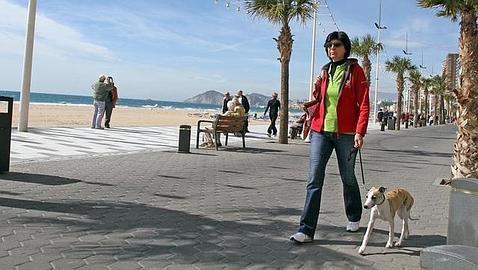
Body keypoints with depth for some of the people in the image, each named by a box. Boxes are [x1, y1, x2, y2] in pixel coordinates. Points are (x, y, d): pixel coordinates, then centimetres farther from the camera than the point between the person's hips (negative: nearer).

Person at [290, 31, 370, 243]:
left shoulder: (355, 71, -2)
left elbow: (364, 104, -7)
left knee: (348, 177, 12)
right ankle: (306, 230, -4)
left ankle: (354, 217, 37)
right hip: (321, 131, 3)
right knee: (314, 179, -5)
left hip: (345, 133, -3)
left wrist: (359, 132, -17)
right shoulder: (325, 71, 12)